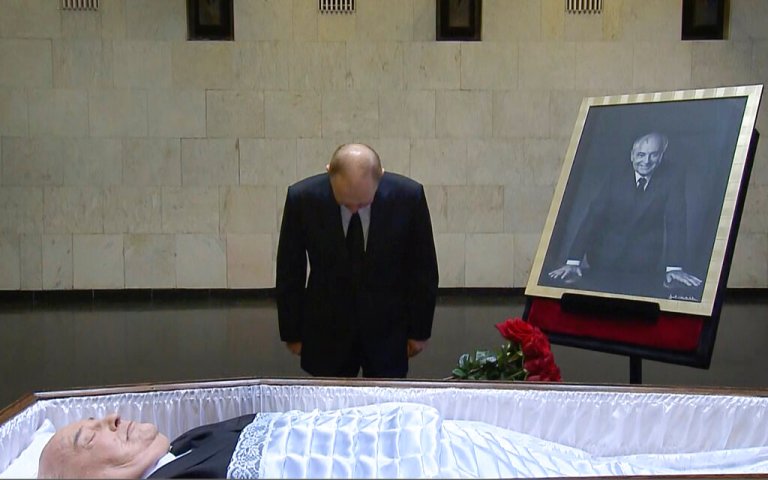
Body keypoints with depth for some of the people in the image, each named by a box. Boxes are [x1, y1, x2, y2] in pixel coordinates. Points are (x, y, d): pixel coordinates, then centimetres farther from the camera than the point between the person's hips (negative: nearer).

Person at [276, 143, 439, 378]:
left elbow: (423, 269, -3)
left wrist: (420, 330, 3)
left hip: (388, 332, 0)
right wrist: (292, 332, 3)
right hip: (326, 332, 0)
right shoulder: (302, 199, -15)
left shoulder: (408, 196, -15)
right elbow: (289, 273, -2)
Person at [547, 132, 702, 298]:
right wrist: (573, 262, -21)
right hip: (606, 260, 0)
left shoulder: (672, 176, -8)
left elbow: (675, 222, -14)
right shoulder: (618, 175, -5)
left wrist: (674, 268, -26)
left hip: (646, 264, 0)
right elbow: (594, 216, -11)